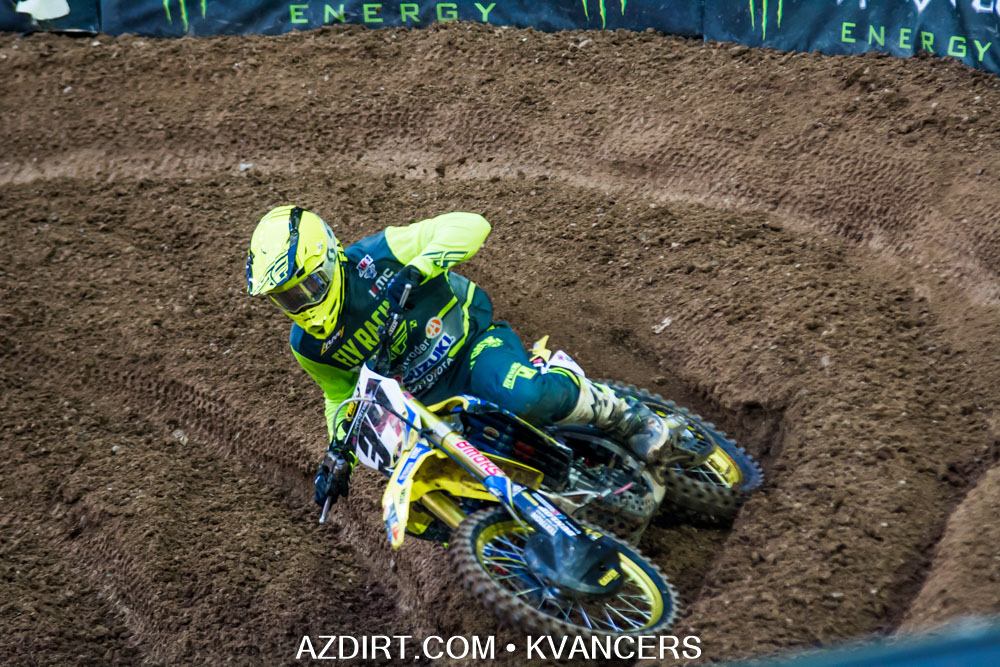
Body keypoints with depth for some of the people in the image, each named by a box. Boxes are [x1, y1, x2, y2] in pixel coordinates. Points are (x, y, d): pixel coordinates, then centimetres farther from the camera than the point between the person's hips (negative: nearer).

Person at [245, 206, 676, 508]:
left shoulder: (374, 259, -17)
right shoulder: (308, 346, -2)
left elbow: (470, 225, -21)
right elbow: (340, 393, 16)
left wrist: (417, 269, -34)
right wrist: (339, 452, 1)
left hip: (473, 343, -5)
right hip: (429, 406, 5)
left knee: (526, 397, -40)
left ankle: (622, 415, -14)